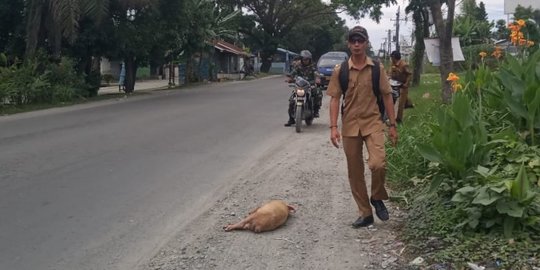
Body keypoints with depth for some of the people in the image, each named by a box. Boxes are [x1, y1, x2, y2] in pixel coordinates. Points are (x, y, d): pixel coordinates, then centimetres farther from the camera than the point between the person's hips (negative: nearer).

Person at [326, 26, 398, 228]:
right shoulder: (340, 71, 1)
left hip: (373, 123, -1)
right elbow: (335, 99, 1)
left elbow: (386, 96, 5)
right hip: (350, 126, 1)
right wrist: (333, 127, -8)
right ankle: (366, 214, 18)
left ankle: (377, 198, 9)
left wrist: (392, 125, 2)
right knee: (355, 172, 5)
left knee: (378, 164, -20)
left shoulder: (377, 68, 1)